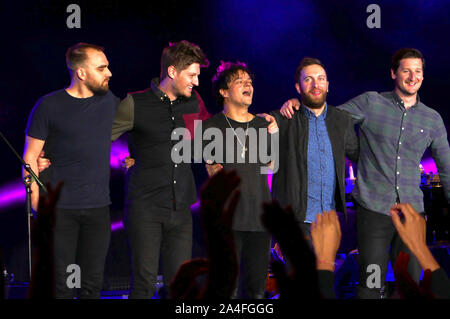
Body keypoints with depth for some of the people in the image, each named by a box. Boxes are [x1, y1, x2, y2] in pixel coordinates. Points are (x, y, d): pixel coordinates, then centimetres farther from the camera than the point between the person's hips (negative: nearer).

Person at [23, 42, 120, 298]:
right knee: (60, 284, -3)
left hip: (98, 208, 4)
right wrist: (37, 203, -8)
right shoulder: (49, 106, -4)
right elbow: (30, 157, -2)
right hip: (59, 208, -4)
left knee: (93, 283, 7)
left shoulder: (110, 101, 7)